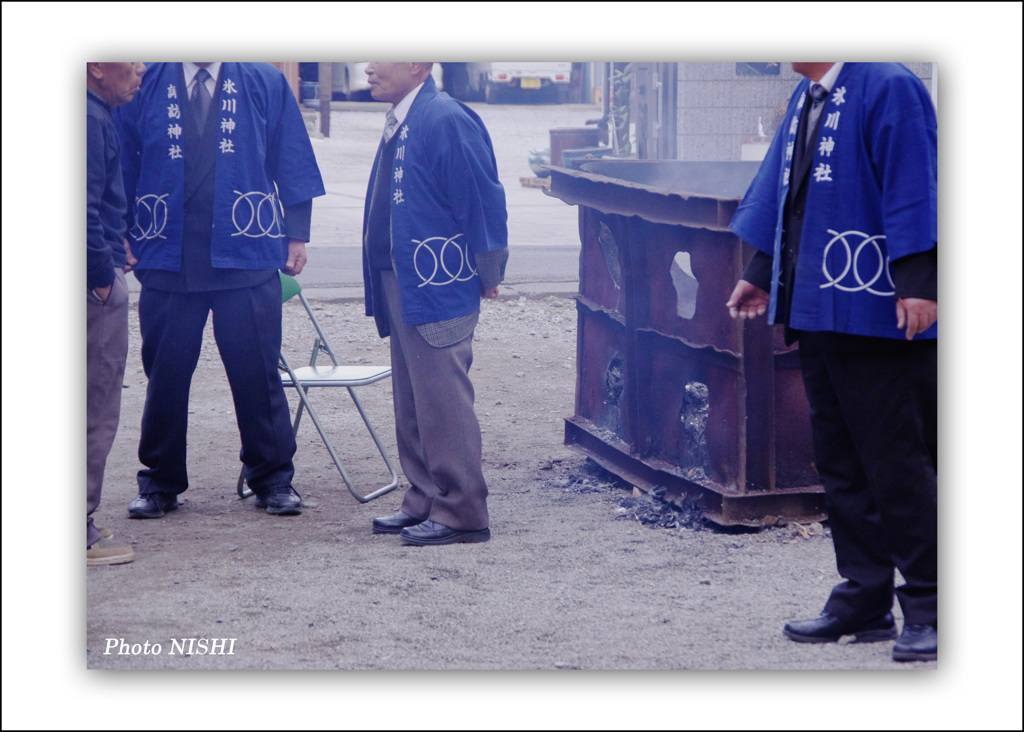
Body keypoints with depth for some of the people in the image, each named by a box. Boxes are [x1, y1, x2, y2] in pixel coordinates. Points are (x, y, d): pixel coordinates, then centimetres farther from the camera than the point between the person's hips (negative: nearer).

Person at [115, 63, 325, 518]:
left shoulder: (265, 83, 6)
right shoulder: (145, 86, 6)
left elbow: (293, 163, 9)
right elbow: (124, 164, 11)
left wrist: (297, 235, 4)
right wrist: (121, 235, 5)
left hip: (247, 254, -1)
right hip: (166, 255, 1)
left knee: (257, 373, 2)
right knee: (165, 373, 6)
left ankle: (273, 480, 14)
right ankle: (159, 484, 19)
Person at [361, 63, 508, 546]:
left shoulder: (446, 121, -17)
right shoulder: (400, 122, 13)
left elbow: (484, 200, -16)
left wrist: (485, 276, -10)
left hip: (438, 290, -10)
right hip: (404, 287, 10)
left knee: (443, 406, -4)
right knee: (413, 407, 16)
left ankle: (460, 514, 4)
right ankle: (424, 503, 26)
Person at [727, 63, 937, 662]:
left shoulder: (888, 89, -12)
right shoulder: (806, 97, 14)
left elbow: (911, 189, -17)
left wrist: (917, 281, -23)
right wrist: (763, 273, 28)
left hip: (878, 316, -9)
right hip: (817, 311, 9)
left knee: (895, 463, -4)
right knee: (842, 465, 13)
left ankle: (928, 611, 5)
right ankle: (865, 601, 22)